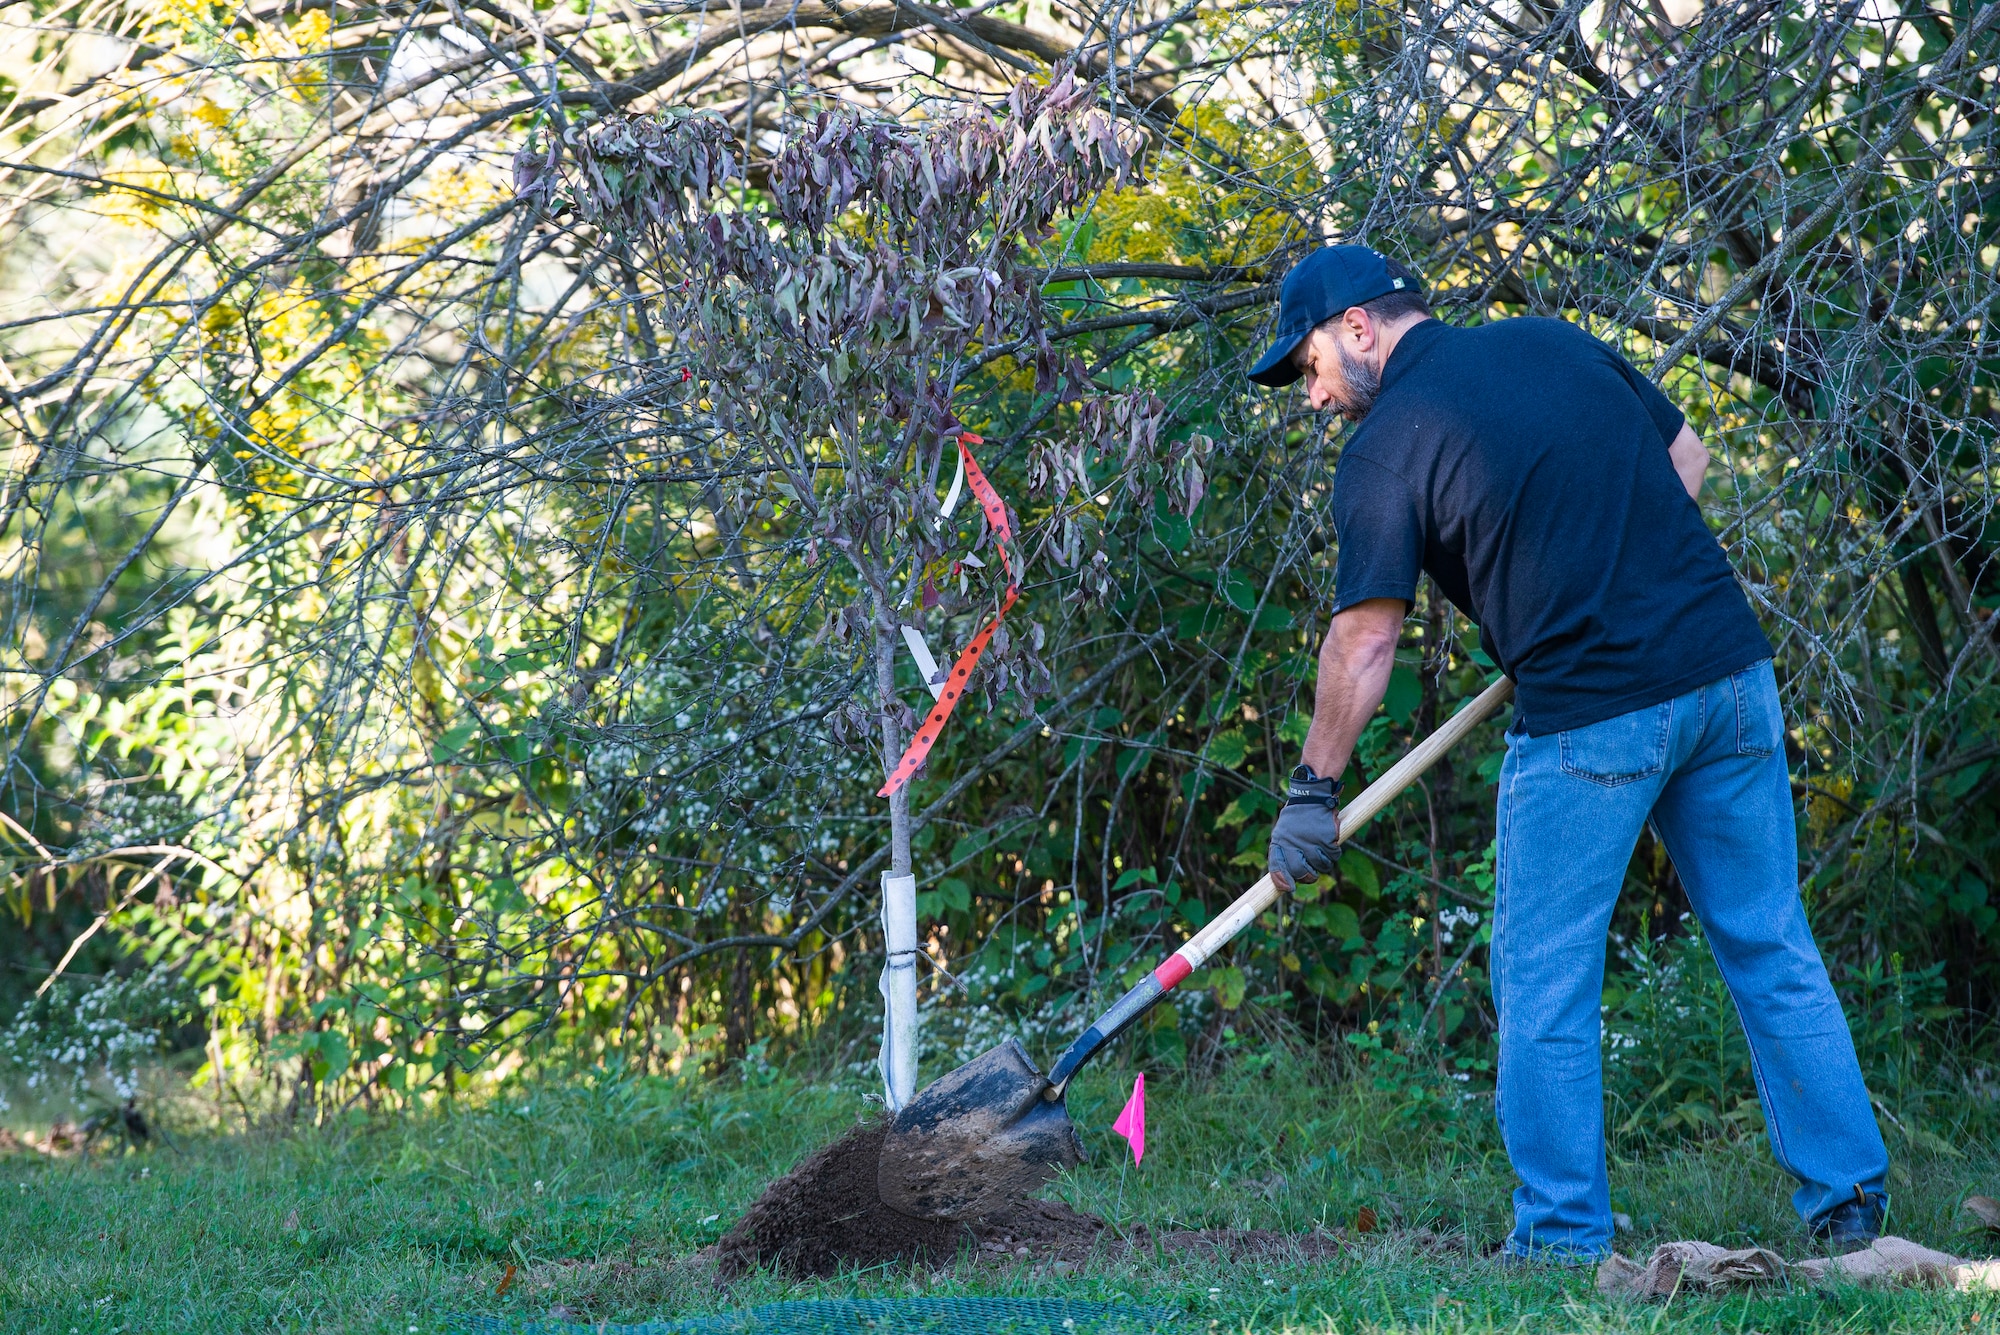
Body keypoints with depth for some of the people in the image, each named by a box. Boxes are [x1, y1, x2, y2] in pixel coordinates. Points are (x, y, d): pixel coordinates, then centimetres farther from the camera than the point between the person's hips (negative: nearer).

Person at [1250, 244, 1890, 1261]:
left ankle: (1563, 1237, 7)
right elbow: (1685, 454, 22)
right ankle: (1850, 1201, 14)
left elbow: (1365, 642, -5)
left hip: (1589, 717, -6)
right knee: (1772, 950, 13)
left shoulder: (1385, 445, -4)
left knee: (1545, 983, 6)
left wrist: (1314, 790, 4)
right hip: (1730, 667, 6)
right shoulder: (1556, 343, 14)